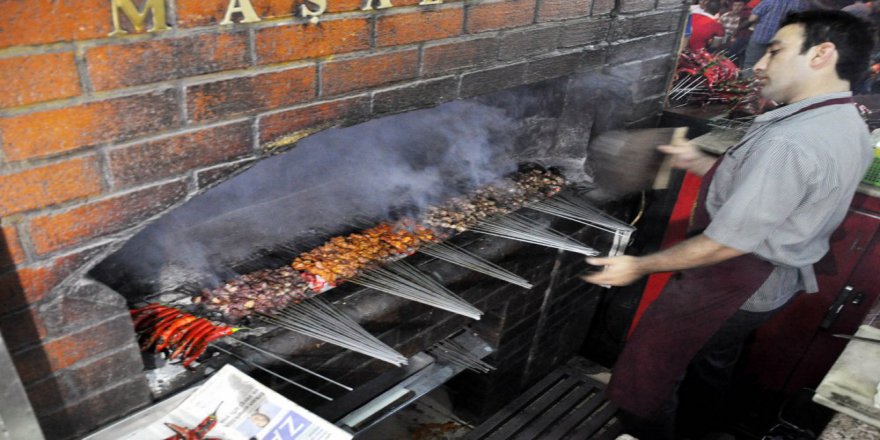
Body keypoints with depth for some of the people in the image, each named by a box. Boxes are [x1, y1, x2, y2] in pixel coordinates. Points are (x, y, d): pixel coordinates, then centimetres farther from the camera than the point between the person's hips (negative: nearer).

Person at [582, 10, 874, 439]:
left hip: (732, 283, -10)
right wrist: (700, 163, 5)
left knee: (649, 367, 7)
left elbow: (729, 242, -29)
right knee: (714, 359, 30)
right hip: (774, 280, 10)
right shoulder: (849, 130, 1)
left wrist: (640, 266, -20)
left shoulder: (790, 141, -31)